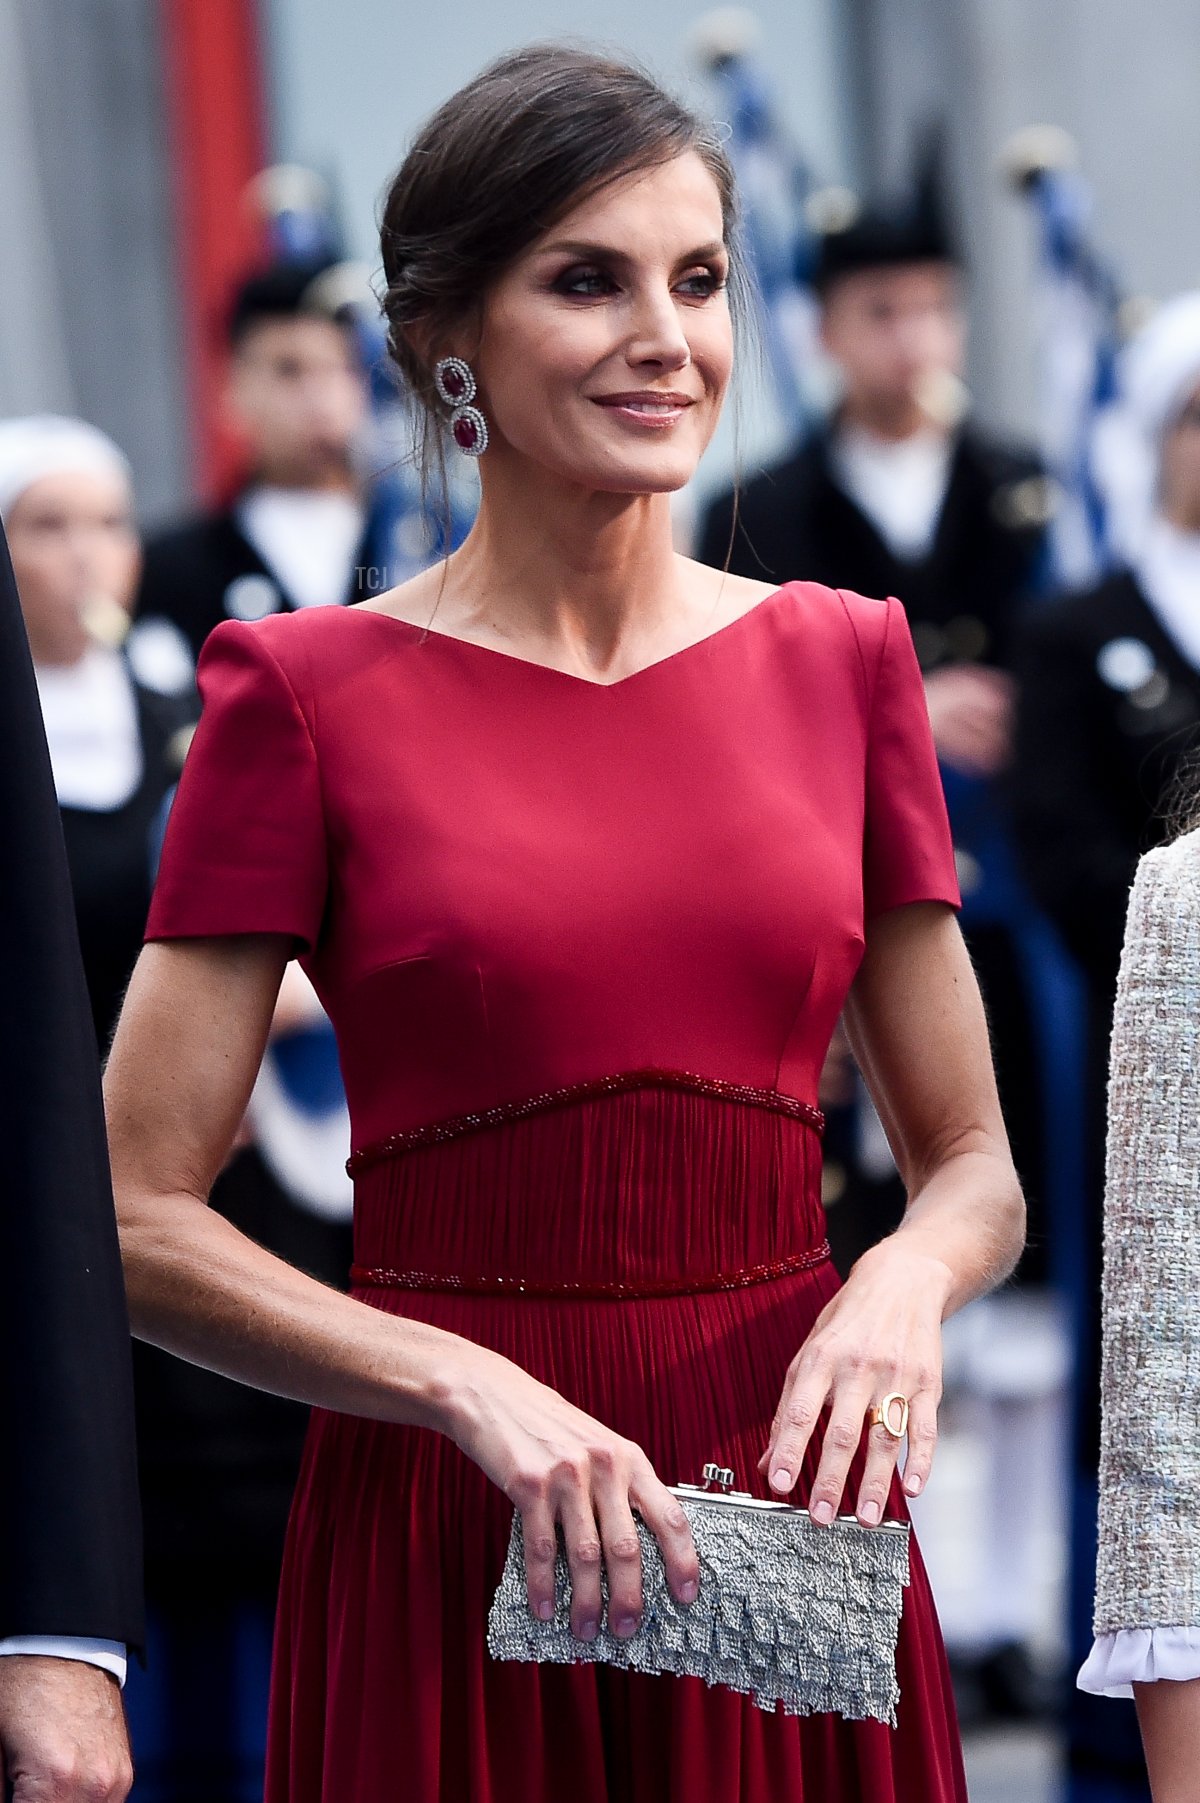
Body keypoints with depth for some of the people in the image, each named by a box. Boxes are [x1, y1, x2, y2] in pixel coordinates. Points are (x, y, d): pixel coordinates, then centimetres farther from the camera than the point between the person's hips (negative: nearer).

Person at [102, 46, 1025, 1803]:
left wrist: (901, 1290, -10)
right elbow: (137, 1217, -5)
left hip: (784, 1510, 3)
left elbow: (977, 1172, 12)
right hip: (450, 1543, -3)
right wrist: (474, 1386, -18)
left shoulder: (838, 661, 7)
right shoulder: (308, 692, -2)